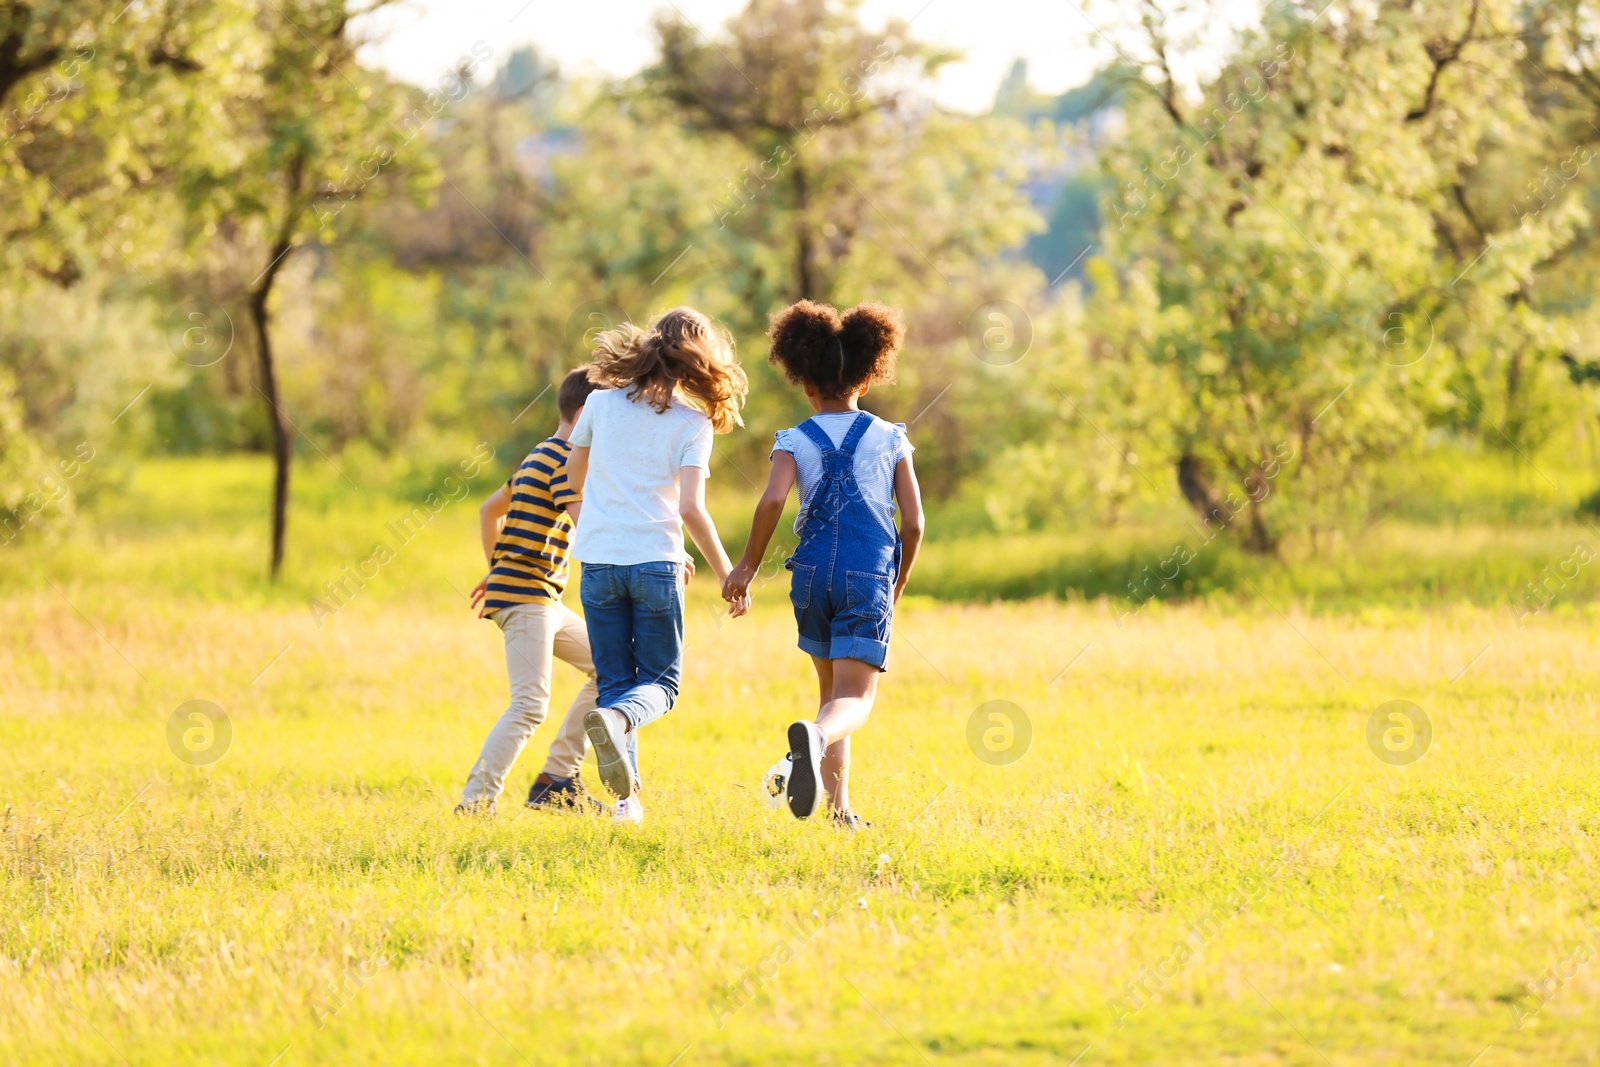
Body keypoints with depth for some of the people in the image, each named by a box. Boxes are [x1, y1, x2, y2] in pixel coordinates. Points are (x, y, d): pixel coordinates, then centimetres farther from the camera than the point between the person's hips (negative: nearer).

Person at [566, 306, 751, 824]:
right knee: (659, 682, 9)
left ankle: (627, 796, 1)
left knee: (614, 680, 12)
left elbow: (574, 476, 17)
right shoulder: (692, 424, -5)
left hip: (598, 562, 3)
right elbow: (691, 509, -13)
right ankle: (616, 720, -25)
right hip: (656, 561, -3)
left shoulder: (602, 403, 4)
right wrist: (728, 575, -5)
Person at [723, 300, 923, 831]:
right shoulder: (890, 439, 6)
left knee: (832, 688, 20)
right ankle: (814, 736, -45)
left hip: (814, 572, 2)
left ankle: (838, 806, 19)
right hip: (870, 577, -2)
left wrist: (747, 566, -4)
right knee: (855, 697, -10)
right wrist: (897, 586, 17)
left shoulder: (796, 441, 4)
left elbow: (772, 500, -15)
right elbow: (913, 523, 2)